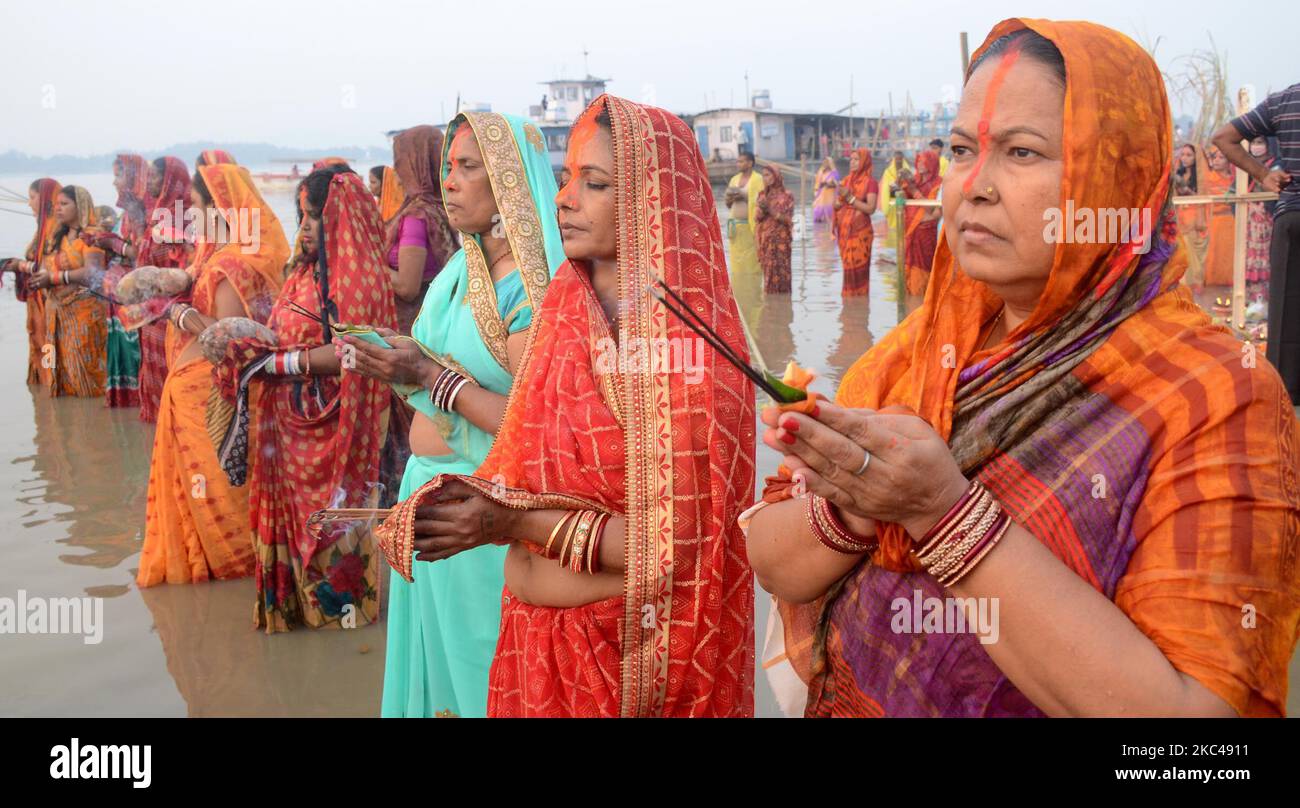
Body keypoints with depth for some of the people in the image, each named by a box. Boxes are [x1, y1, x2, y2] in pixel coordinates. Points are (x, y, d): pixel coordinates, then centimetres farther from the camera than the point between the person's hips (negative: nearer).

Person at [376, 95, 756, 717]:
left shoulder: (692, 343, -18)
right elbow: (522, 464, 5)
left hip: (637, 646, -5)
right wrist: (468, 502, -15)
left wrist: (518, 523, -21)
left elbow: (680, 543, -20)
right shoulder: (563, 310, 1)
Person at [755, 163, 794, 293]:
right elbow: (756, 217, 4)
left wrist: (770, 209, -18)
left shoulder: (787, 196, -1)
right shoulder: (762, 195, 11)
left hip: (780, 240, -3)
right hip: (764, 239, 3)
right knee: (768, 271, 1)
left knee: (779, 272, -6)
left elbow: (787, 219, -8)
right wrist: (762, 209, -18)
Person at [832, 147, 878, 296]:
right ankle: (848, 296, 12)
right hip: (844, 229, 5)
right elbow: (836, 205, 13)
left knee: (858, 266, -6)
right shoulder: (846, 180, 12)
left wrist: (850, 198, -15)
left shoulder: (870, 182, -4)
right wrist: (841, 197, -9)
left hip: (860, 230, -5)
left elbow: (870, 209, -13)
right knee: (848, 265, 7)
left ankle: (860, 296, 0)